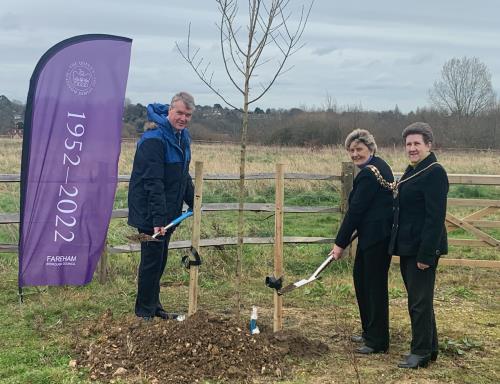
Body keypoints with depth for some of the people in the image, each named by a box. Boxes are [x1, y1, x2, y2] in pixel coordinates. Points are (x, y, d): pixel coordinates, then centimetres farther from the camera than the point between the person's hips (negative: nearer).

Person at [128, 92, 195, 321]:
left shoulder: (183, 137, 10)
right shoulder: (154, 138, -20)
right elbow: (153, 183, -26)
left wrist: (193, 203, 20)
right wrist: (158, 219, -29)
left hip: (168, 211, 9)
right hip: (150, 213, -9)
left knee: (160, 260, 16)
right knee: (151, 261, -2)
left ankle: (154, 307, 29)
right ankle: (144, 312, 11)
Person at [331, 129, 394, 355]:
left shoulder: (368, 173, -18)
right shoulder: (379, 166, 13)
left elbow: (355, 210, -17)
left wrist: (340, 243, -11)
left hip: (376, 237, -11)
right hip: (376, 234, 11)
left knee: (375, 286, -1)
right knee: (361, 278, 19)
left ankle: (378, 342, 10)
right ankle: (369, 332, 30)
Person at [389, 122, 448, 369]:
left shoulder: (435, 172, -16)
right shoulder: (412, 171, 13)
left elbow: (435, 217, -21)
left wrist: (426, 254, -22)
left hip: (422, 248, -10)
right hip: (408, 247, 10)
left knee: (420, 302, 0)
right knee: (418, 300, 17)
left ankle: (421, 353, 13)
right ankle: (429, 347, 30)